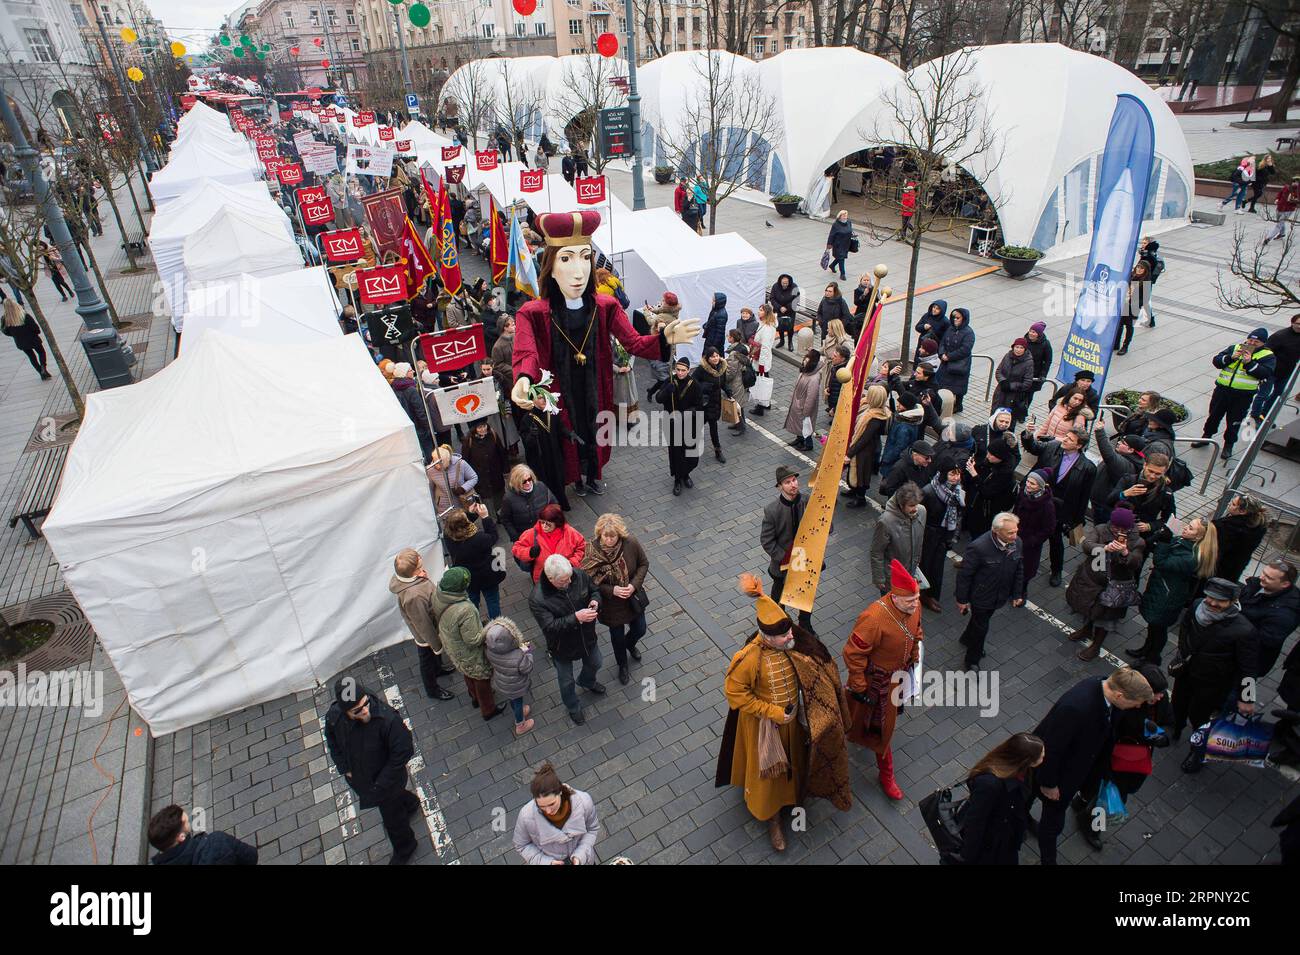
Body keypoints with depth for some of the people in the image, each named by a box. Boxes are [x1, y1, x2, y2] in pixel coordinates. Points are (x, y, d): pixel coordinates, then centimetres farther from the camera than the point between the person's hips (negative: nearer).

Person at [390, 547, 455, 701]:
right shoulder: (414, 596, -47)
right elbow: (423, 625, -29)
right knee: (428, 661, 23)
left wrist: (423, 577, -13)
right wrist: (436, 645, -18)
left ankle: (438, 668, 66)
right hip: (425, 636, -7)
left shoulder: (403, 576, -21)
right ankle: (432, 690, 50)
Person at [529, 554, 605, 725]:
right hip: (562, 647, -4)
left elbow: (595, 590, -4)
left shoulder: (579, 574, -23)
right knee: (566, 681, 22)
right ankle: (573, 707, 55)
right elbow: (550, 627, -36)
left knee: (594, 664, 32)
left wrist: (595, 601, -27)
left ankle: (587, 682, 69)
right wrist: (576, 618, -44)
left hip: (587, 637, 4)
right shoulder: (537, 599, -36)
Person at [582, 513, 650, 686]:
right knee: (617, 637, 18)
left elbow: (644, 564, -7)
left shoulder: (630, 544, -23)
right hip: (611, 603, -2)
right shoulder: (593, 553, -27)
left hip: (634, 597, 2)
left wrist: (634, 584, -20)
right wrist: (612, 590, -27)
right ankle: (622, 665, 50)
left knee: (639, 630, 21)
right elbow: (589, 582, -16)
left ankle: (630, 645, 60)